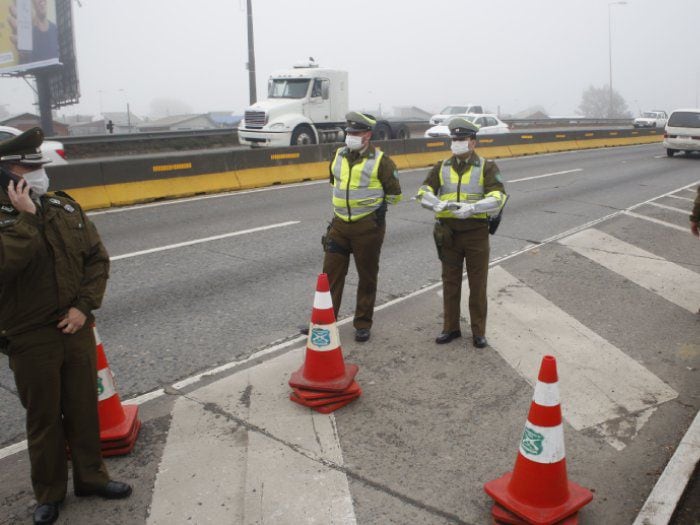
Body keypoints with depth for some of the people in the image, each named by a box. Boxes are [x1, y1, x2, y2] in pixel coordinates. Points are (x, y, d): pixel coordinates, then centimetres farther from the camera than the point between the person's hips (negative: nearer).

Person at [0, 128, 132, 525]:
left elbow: (98, 257, 3)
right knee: (44, 417, 11)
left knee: (85, 407, 15)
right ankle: (49, 493, 30)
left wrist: (85, 305, -6)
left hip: (77, 328, 4)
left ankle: (91, 476, 34)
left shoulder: (65, 208, 2)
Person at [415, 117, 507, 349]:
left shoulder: (486, 167, -2)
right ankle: (451, 328, 25)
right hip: (448, 233, 3)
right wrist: (438, 204, -24)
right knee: (450, 282, 11)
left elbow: (498, 198, -14)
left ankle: (478, 331, 19)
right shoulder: (442, 167, 7)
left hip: (477, 232, -2)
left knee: (478, 285, 6)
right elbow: (423, 192, -3)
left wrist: (471, 208, -29)